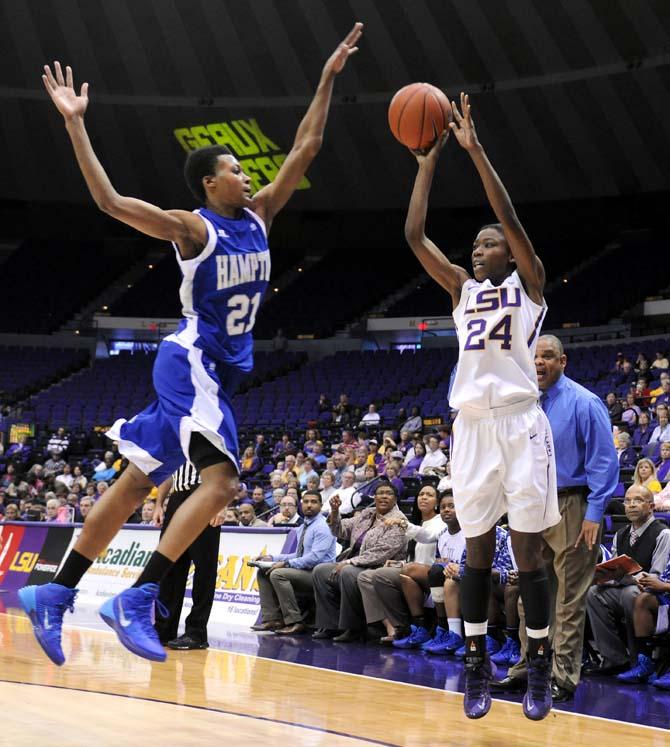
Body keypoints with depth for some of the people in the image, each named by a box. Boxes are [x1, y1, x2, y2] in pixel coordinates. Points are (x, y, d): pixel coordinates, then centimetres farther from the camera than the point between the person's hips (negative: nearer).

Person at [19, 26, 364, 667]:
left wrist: (329, 76, 11)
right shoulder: (192, 227, -9)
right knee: (221, 482, -22)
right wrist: (75, 124, -24)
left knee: (135, 482, 8)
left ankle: (54, 595, 13)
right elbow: (109, 201, -19)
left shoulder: (258, 215, 11)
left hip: (221, 368, 8)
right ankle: (136, 601, -24)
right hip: (193, 360, -8)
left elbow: (305, 148, 13)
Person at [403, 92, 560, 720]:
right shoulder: (463, 289, 15)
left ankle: (539, 666, 8)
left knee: (527, 551, -1)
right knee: (477, 550, 7)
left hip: (520, 424, -4)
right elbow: (414, 235, 7)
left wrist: (474, 148, -13)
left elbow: (510, 218, -10)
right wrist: (429, 158, 4)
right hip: (472, 427, 4)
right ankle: (477, 664, 14)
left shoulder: (528, 282, 5)